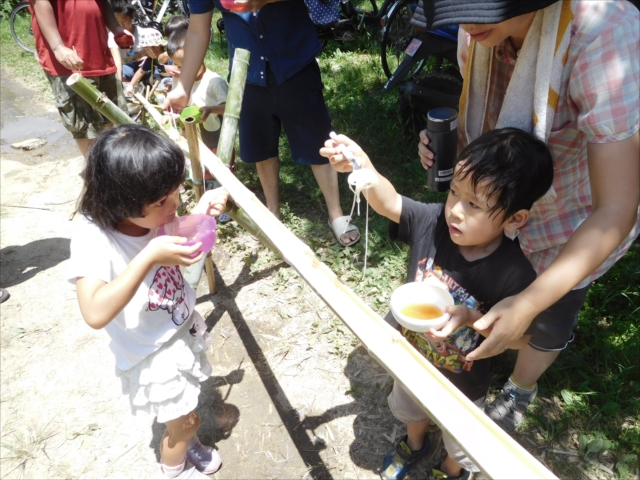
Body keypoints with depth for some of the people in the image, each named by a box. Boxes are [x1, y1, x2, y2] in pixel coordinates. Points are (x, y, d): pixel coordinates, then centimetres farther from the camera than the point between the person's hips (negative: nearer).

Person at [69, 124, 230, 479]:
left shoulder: (154, 214, -16)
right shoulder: (93, 238, -31)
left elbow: (183, 255, 2)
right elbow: (95, 313, -41)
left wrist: (199, 214, -17)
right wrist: (149, 257, -45)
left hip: (184, 330, 5)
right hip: (152, 355, -5)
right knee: (182, 422, 16)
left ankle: (188, 443, 60)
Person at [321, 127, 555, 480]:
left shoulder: (514, 275, -35)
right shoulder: (433, 222, -26)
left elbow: (521, 337, -23)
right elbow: (388, 202, -20)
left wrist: (471, 319, -39)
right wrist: (362, 167, -39)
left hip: (462, 384, -4)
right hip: (413, 359, 4)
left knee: (460, 442, 30)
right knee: (408, 410, 37)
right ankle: (415, 445, 71)